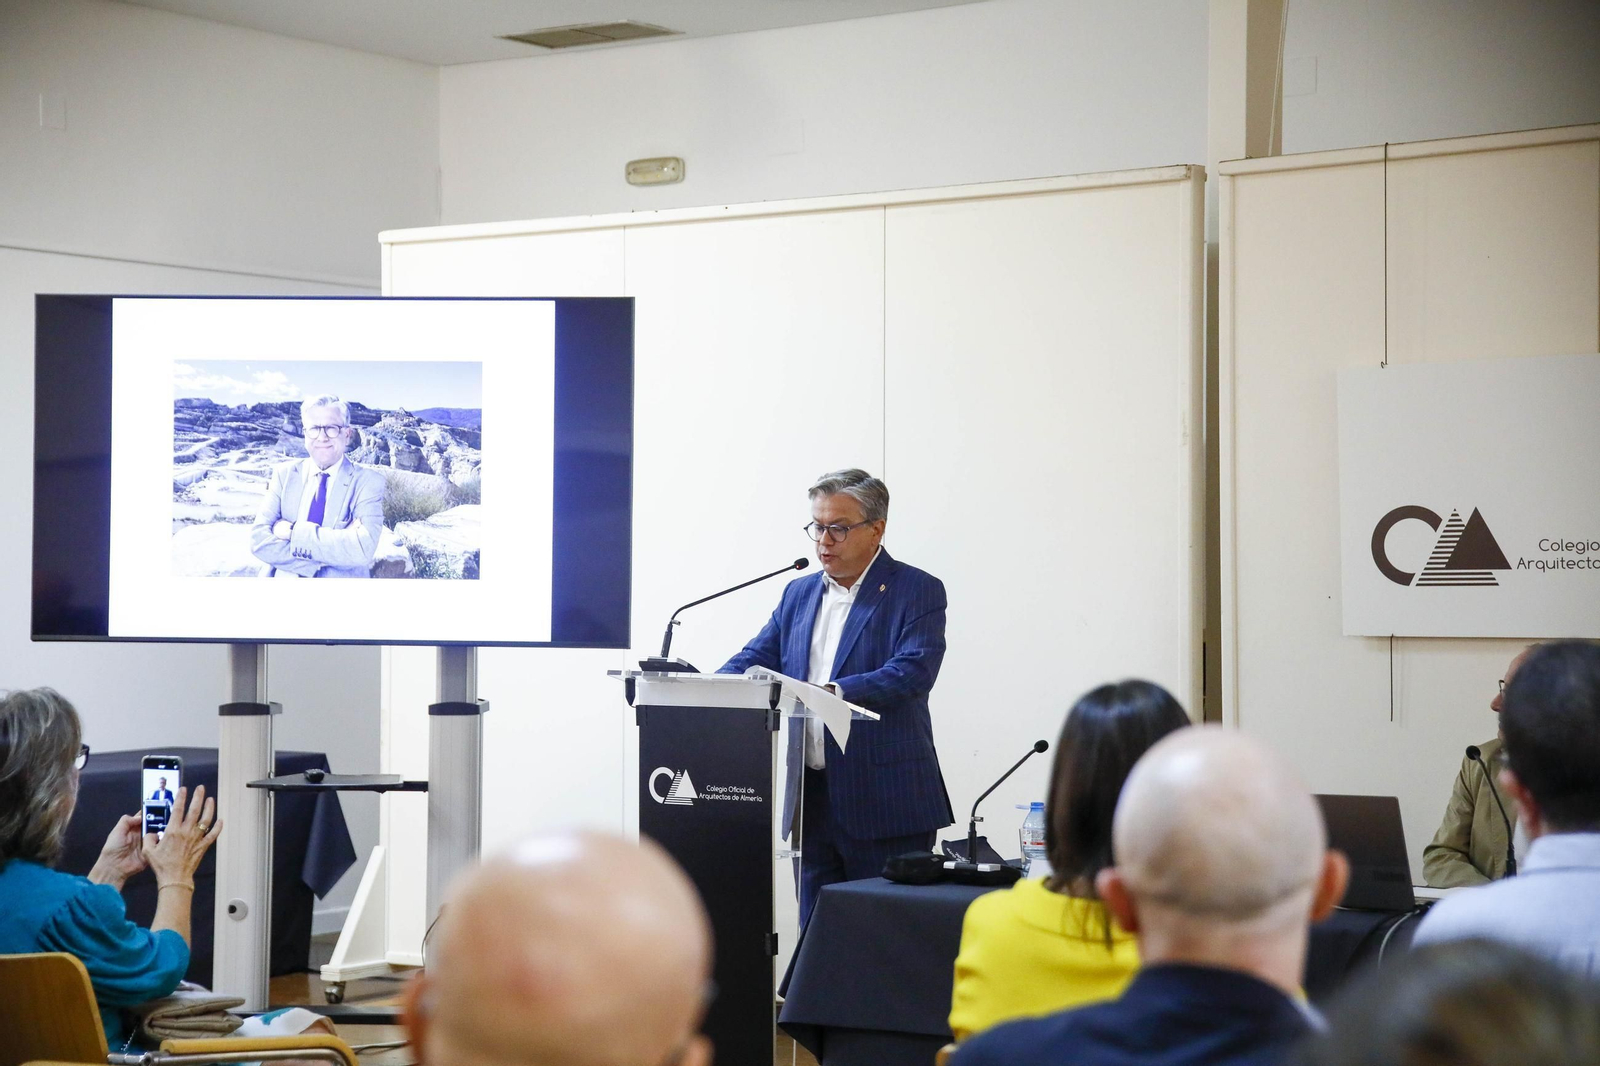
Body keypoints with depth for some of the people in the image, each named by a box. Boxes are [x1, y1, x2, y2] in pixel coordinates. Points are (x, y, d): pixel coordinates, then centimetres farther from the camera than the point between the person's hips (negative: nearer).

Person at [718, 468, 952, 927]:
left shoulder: (917, 592, -4)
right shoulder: (799, 593, 16)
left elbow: (914, 670, -17)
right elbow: (756, 657, 13)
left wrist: (836, 692, -31)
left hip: (884, 802, -6)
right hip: (810, 800, 6)